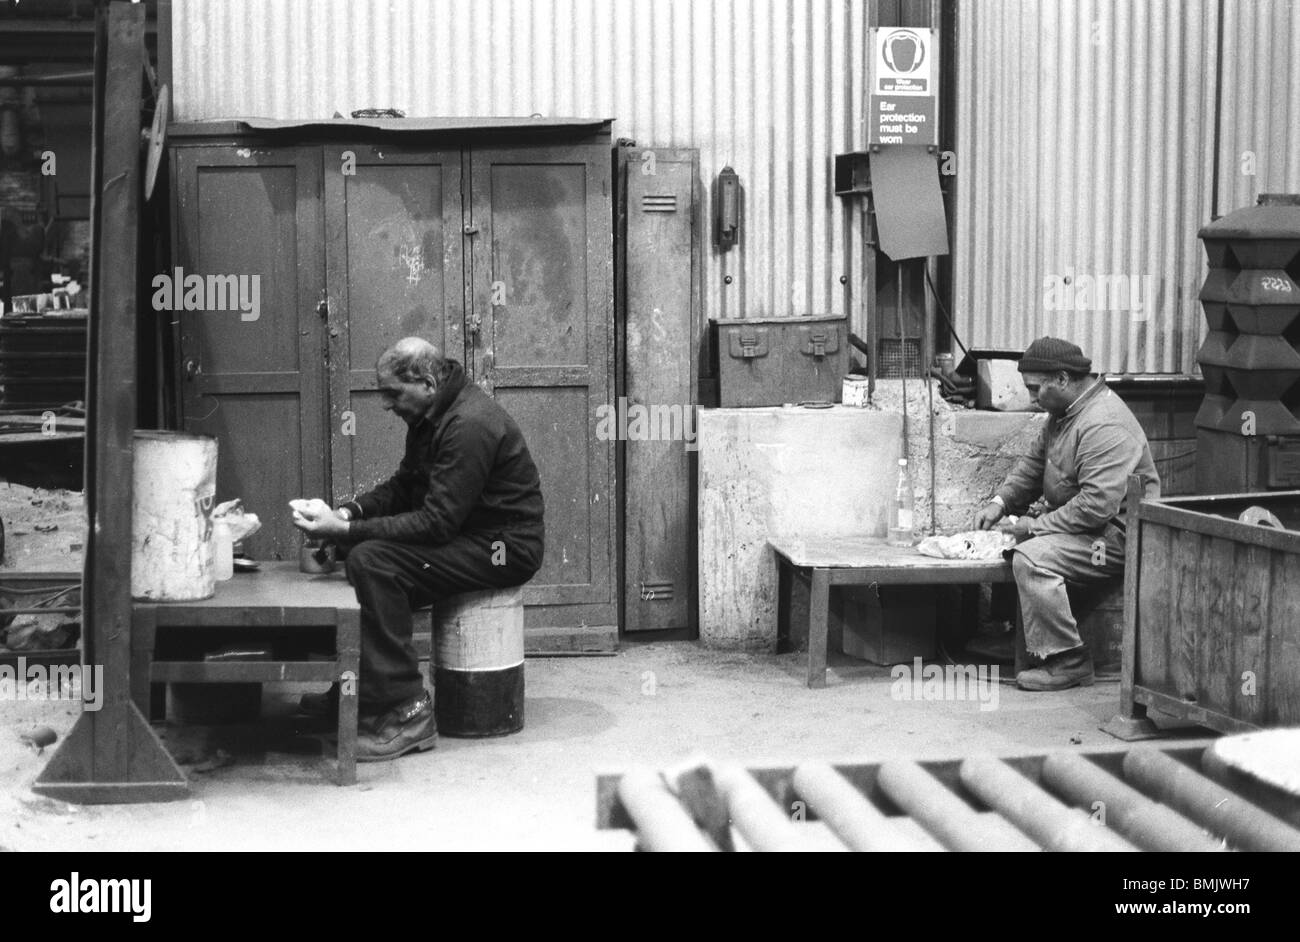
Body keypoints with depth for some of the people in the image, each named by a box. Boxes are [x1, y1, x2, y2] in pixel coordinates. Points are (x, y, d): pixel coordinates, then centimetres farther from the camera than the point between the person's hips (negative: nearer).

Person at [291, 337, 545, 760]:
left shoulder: (469, 425, -23)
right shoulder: (433, 416, 9)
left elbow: (436, 523, -27)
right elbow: (403, 486, 15)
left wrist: (345, 530, -25)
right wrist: (349, 511, -4)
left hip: (503, 548, -11)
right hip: (467, 533, 11)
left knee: (372, 561, -24)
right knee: (361, 551, 8)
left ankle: (408, 711, -22)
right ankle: (353, 689, 15)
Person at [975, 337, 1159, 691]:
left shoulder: (1104, 426, -24)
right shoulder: (1064, 413, 10)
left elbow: (1098, 505, -30)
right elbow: (1033, 465, 19)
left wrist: (1037, 526, -22)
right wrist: (1000, 502, 2)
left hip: (1117, 537, -11)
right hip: (1080, 525, 11)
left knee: (1031, 558, -28)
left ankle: (1069, 661, -22)